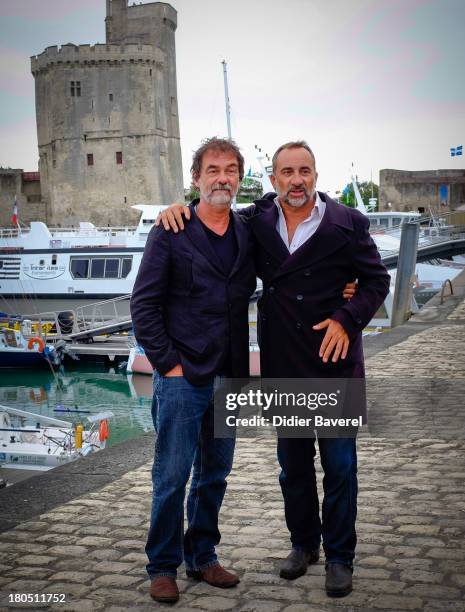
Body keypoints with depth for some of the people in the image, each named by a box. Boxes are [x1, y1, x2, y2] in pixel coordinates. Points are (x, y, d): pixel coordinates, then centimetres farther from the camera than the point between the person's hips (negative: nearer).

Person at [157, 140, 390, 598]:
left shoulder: (346, 224, -7)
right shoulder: (257, 220, 2)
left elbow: (376, 280, -1)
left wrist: (347, 320, -14)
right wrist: (182, 207, -4)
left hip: (333, 361, -3)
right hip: (281, 366, 3)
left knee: (339, 466, 5)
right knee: (292, 464, 16)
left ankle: (339, 557, 20)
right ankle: (303, 543, 34)